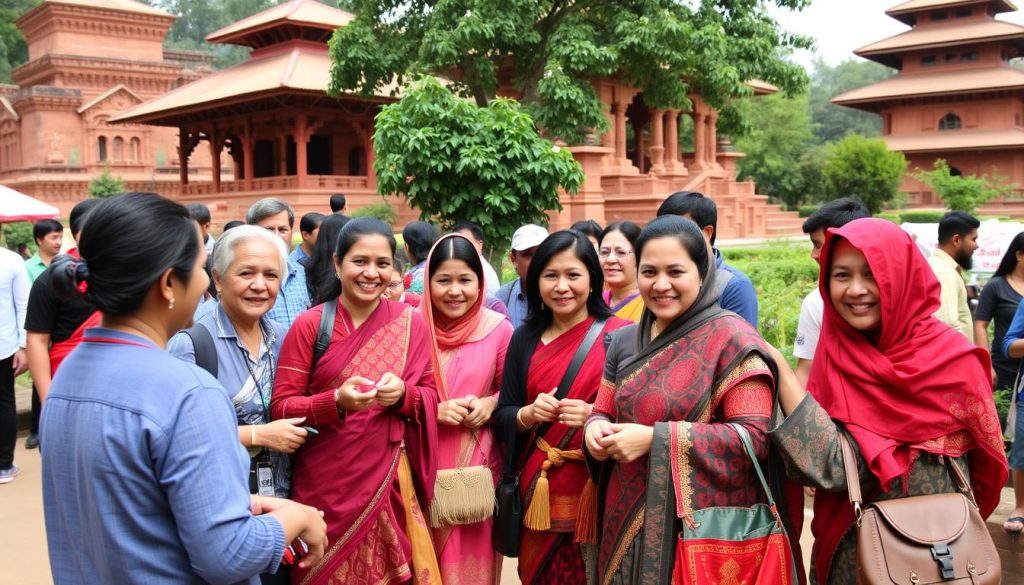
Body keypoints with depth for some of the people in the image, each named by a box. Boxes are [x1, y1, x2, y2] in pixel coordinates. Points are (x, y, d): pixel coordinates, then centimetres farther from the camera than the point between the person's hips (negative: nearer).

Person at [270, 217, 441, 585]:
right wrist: (337, 400, -23)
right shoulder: (309, 325, -6)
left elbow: (432, 396, 6)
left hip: (388, 480, 2)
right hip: (325, 484, -1)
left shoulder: (411, 324, 0)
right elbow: (281, 407, -7)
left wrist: (402, 394, -16)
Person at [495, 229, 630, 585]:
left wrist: (595, 417, -25)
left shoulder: (619, 336, -7)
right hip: (538, 491, 4)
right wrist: (529, 414, -14)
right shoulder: (525, 338, 6)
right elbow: (502, 414, 6)